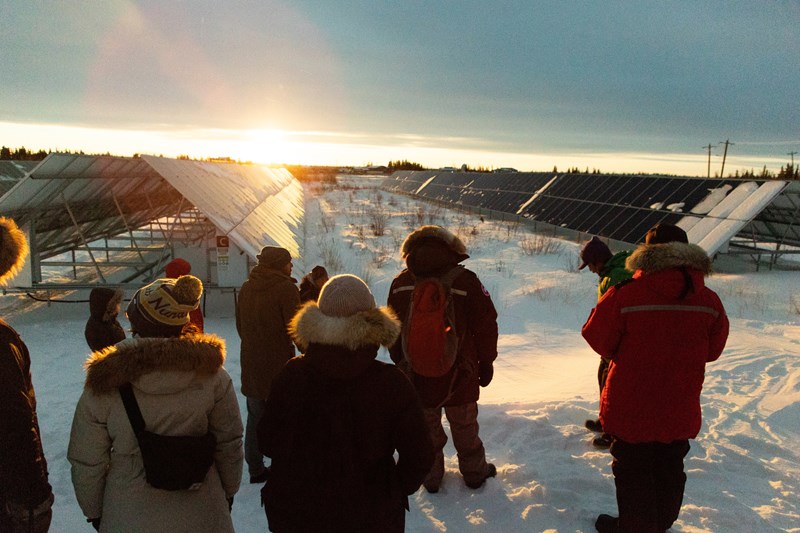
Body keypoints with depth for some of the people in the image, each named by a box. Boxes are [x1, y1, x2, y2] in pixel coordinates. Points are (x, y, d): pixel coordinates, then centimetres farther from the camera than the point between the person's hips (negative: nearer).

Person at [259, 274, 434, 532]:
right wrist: (396, 491, 6)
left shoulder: (292, 375, -15)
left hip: (297, 512, 1)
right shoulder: (391, 382, -19)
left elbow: (268, 441, -4)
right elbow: (419, 456, -13)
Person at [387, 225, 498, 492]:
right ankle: (474, 472, 35)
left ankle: (431, 477, 33)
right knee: (464, 425, 19)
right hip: (458, 375, -2)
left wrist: (401, 365, 18)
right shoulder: (465, 281, -15)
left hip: (416, 375, 2)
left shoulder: (400, 284, -5)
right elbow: (485, 326, -8)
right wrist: (486, 363, 7)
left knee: (427, 428, 19)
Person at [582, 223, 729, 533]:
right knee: (670, 470, 24)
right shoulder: (709, 301, -10)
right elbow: (713, 349, 4)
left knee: (633, 472, 15)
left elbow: (598, 339, -10)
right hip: (680, 412, 4)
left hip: (631, 410, -4)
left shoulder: (624, 295, -22)